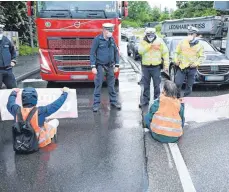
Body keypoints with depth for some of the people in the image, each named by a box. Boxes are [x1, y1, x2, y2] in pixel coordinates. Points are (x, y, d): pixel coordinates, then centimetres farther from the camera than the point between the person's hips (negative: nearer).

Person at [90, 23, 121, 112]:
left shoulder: (112, 39, 7)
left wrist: (117, 65, 6)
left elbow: (116, 52, 12)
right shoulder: (97, 39, -7)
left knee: (111, 85, 10)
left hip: (110, 66, 5)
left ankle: (113, 101, 22)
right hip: (100, 66, -4)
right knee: (98, 85, 0)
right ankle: (96, 104, 8)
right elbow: (92, 53, -7)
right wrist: (93, 66, -13)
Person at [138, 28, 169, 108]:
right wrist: (150, 45, -18)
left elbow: (165, 53, -2)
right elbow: (140, 51, -14)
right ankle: (145, 100, 22)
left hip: (156, 66, -2)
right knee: (146, 85, 11)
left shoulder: (159, 41, -2)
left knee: (156, 85, 4)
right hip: (145, 67, 2)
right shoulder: (143, 42, 2)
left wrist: (166, 65, -8)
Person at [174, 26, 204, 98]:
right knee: (178, 83, -7)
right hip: (181, 67, 0)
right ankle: (177, 97, 13)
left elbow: (201, 56, 5)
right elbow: (176, 52, 9)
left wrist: (196, 63, -10)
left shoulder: (199, 45, 3)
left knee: (189, 86, 8)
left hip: (192, 68, 1)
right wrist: (176, 60, -5)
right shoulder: (182, 42, 3)